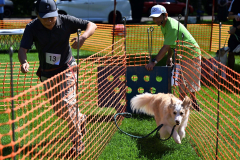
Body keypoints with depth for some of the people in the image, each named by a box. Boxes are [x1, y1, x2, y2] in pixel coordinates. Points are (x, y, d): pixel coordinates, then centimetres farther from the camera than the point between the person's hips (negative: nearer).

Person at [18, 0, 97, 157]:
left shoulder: (66, 21, -17)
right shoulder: (32, 27, -16)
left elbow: (92, 25, -13)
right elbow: (23, 49, -24)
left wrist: (83, 37, -34)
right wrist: (24, 62, -47)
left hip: (67, 69, -3)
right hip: (47, 74, 3)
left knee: (67, 103, -18)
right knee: (59, 111, 12)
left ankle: (78, 143, -6)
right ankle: (81, 119, 44)